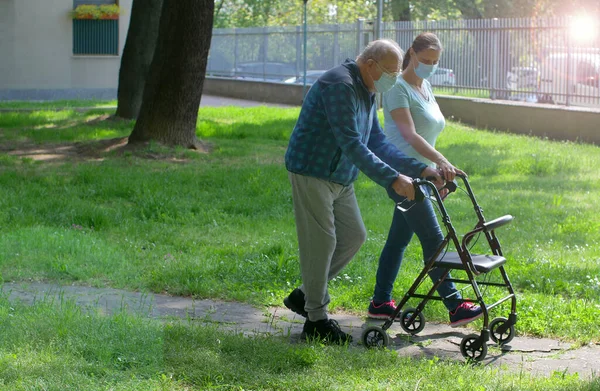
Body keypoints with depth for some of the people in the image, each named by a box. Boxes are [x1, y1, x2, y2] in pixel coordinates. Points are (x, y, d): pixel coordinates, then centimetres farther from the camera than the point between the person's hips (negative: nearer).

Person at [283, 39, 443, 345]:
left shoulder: (366, 93, 11)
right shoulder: (339, 85, -22)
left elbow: (377, 142, 15)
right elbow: (351, 144, -28)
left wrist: (419, 169, 6)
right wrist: (392, 179, -30)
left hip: (339, 178, 10)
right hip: (312, 172, -10)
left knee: (354, 236, 10)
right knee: (321, 242, -6)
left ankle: (305, 294, 22)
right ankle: (316, 319, 4)